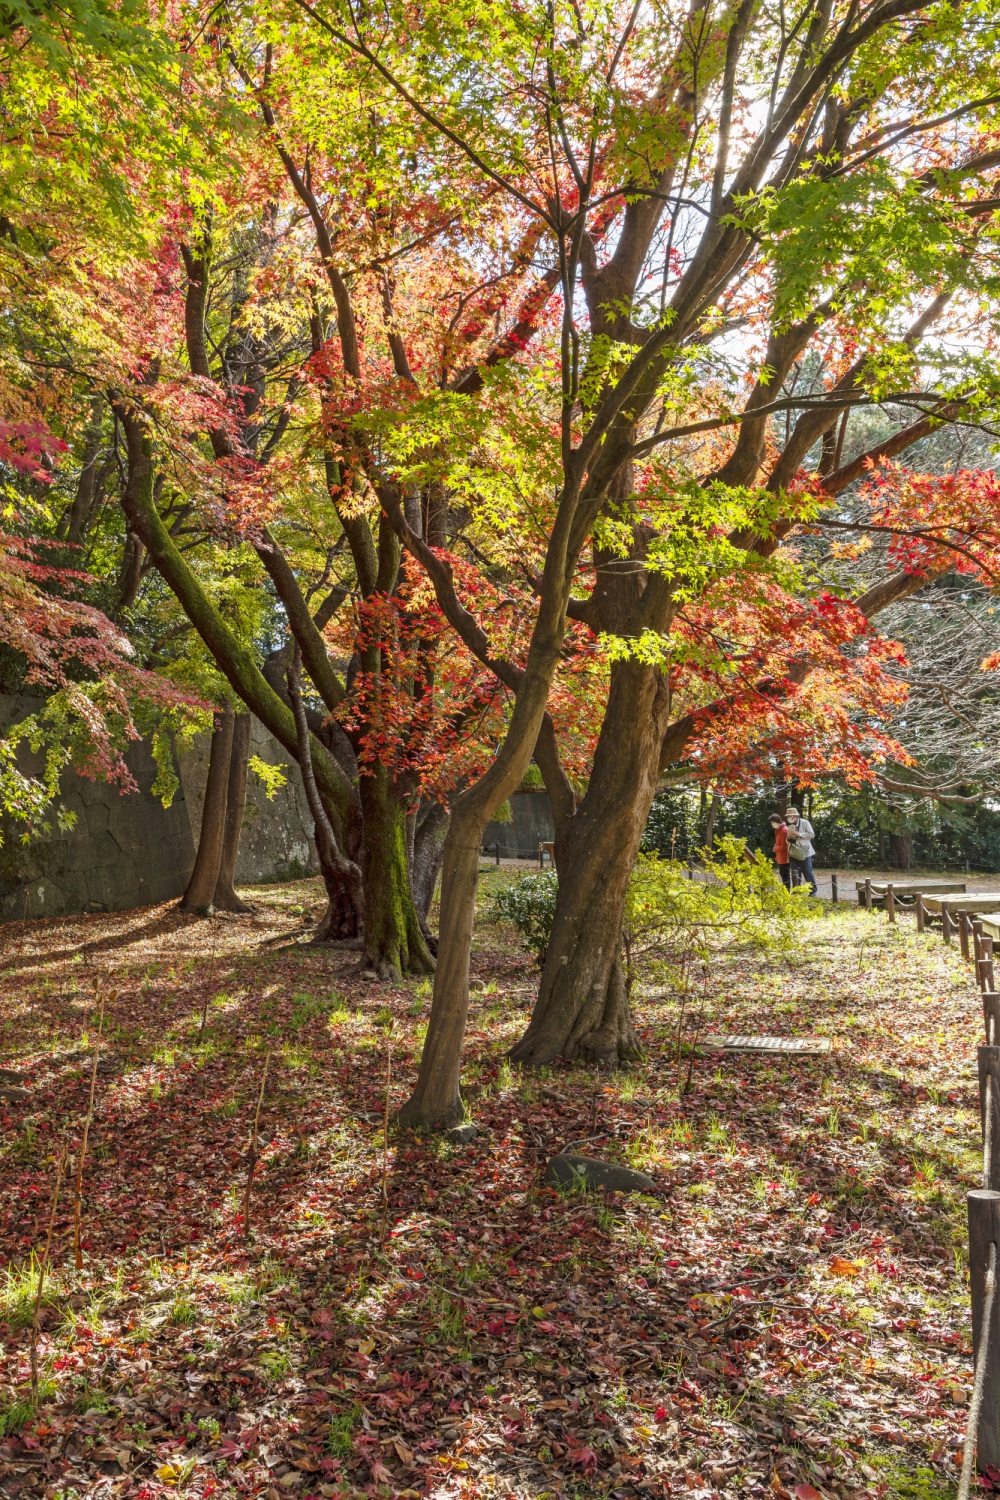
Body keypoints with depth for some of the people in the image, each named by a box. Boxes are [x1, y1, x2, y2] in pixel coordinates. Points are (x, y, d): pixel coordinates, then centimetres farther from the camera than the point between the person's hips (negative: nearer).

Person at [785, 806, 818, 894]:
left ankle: (813, 890, 10)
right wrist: (788, 837, -4)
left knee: (808, 872, 0)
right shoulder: (789, 825, 13)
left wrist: (799, 834, -18)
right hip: (793, 853, 5)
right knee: (795, 873, 4)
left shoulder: (805, 823, -5)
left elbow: (812, 834, -11)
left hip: (804, 852, -5)